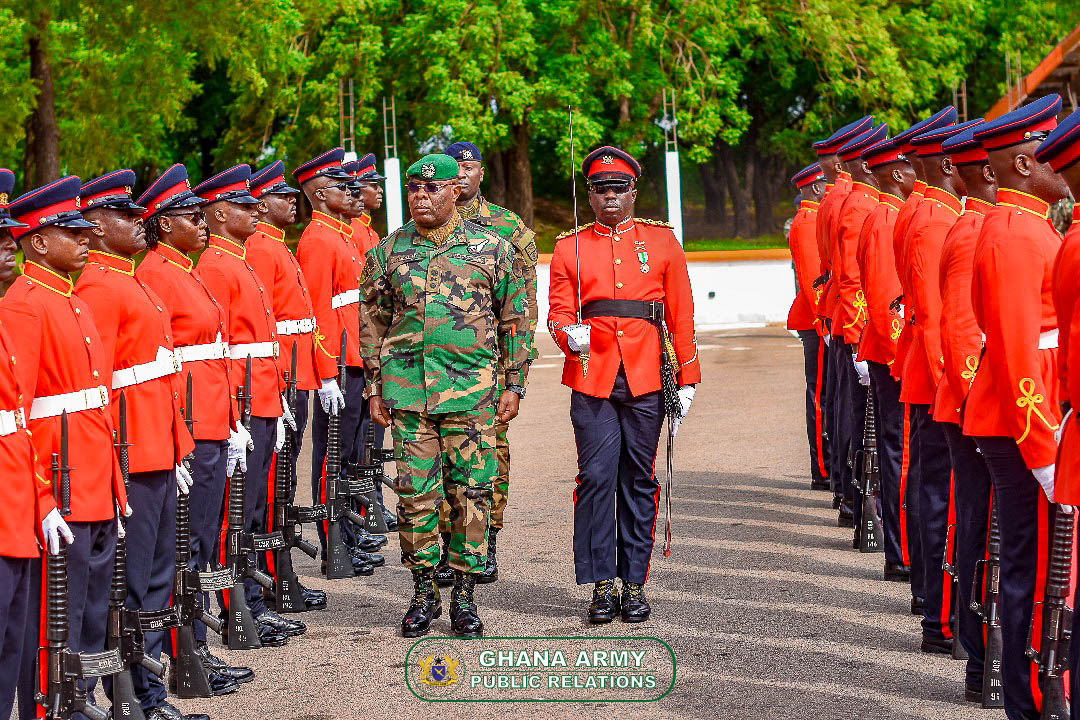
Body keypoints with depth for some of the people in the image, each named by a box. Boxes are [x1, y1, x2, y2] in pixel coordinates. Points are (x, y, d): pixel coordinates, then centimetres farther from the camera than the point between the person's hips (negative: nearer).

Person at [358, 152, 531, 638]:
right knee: (414, 493, 2)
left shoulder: (492, 248, 3)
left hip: (472, 391, -1)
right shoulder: (388, 252, 7)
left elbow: (515, 320, 7)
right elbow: (372, 322, 13)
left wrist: (513, 384, 3)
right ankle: (423, 592, 14)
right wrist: (375, 389, 10)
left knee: (470, 494, 0)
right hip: (407, 392, 1)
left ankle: (464, 596, 10)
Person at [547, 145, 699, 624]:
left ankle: (635, 584, 11)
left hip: (645, 380, 0)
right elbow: (560, 310, 6)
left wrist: (687, 379, 4)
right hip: (592, 380, 0)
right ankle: (602, 585, 0)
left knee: (639, 482, 4)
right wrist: (569, 334, -18)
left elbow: (681, 314, 8)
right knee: (596, 478, -6)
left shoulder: (661, 241, 8)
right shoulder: (570, 247, 9)